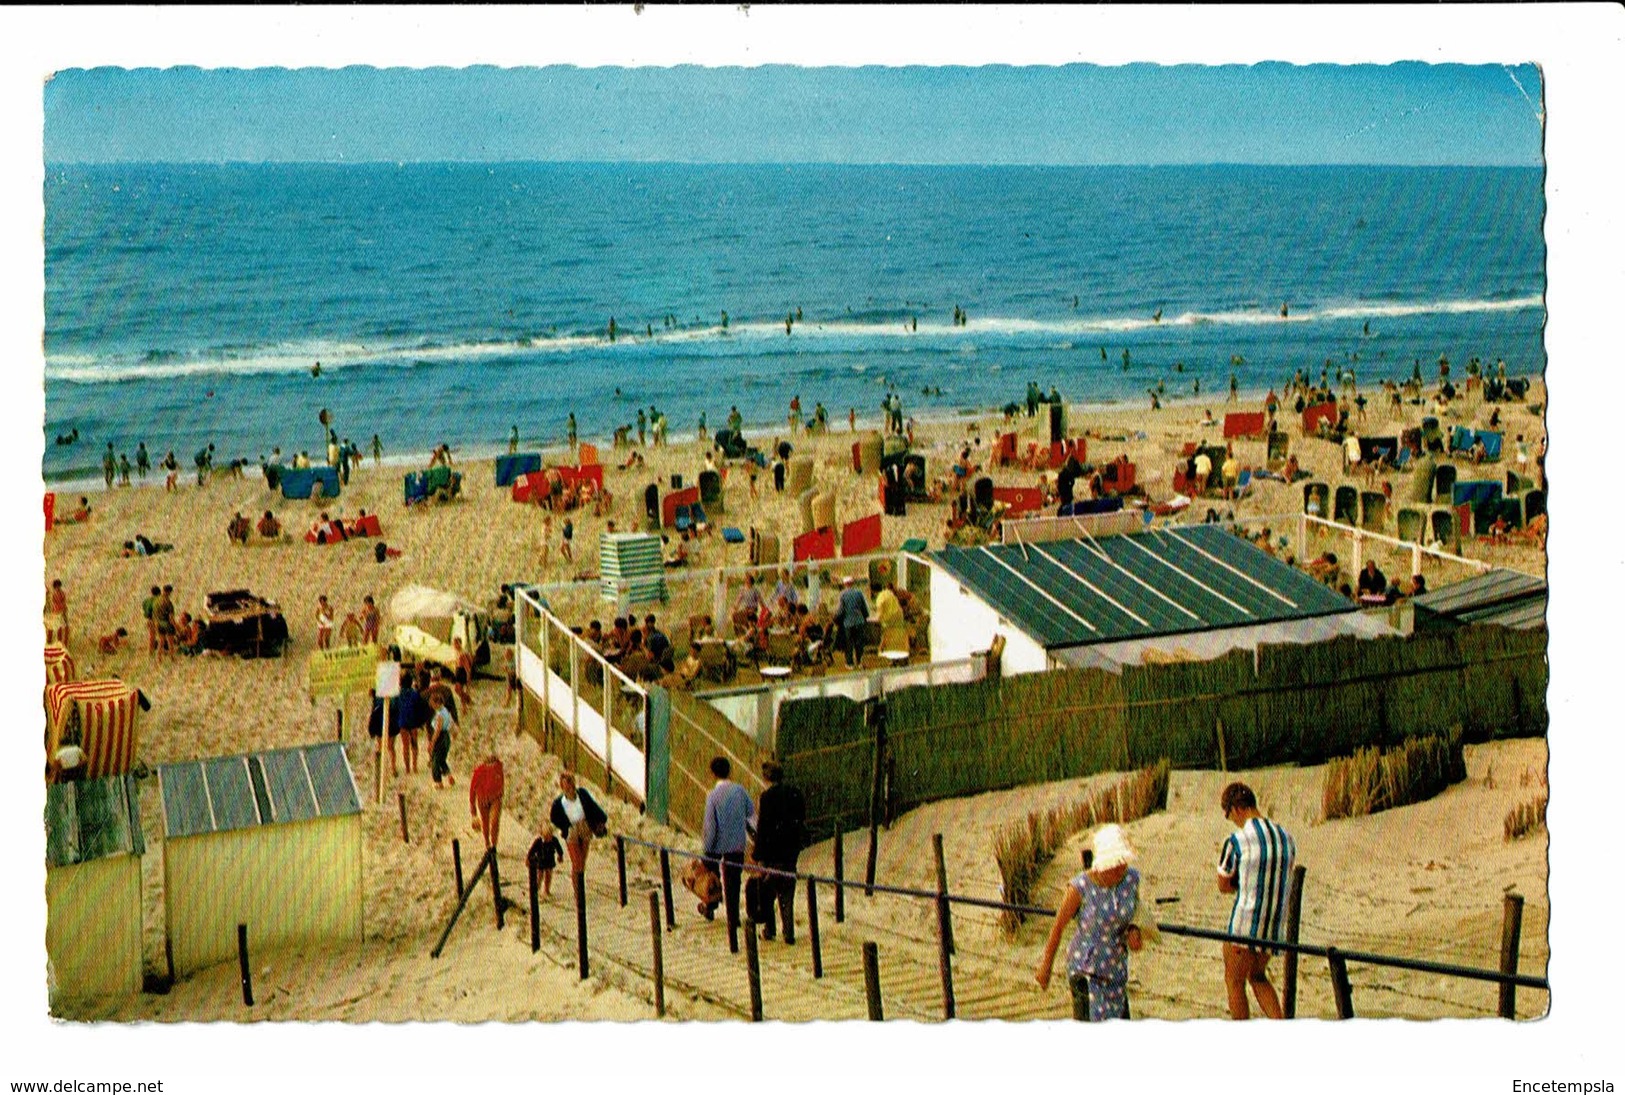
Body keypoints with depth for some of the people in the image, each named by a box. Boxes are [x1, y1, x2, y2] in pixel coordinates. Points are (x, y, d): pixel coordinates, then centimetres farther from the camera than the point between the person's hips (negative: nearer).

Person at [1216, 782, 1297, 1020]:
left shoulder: (1236, 842, -15)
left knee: (1234, 982, 10)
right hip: (1274, 923, 6)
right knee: (1258, 977, 23)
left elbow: (1224, 886, -4)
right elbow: (1286, 879, 14)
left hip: (1244, 925, -6)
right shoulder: (1284, 837, 3)